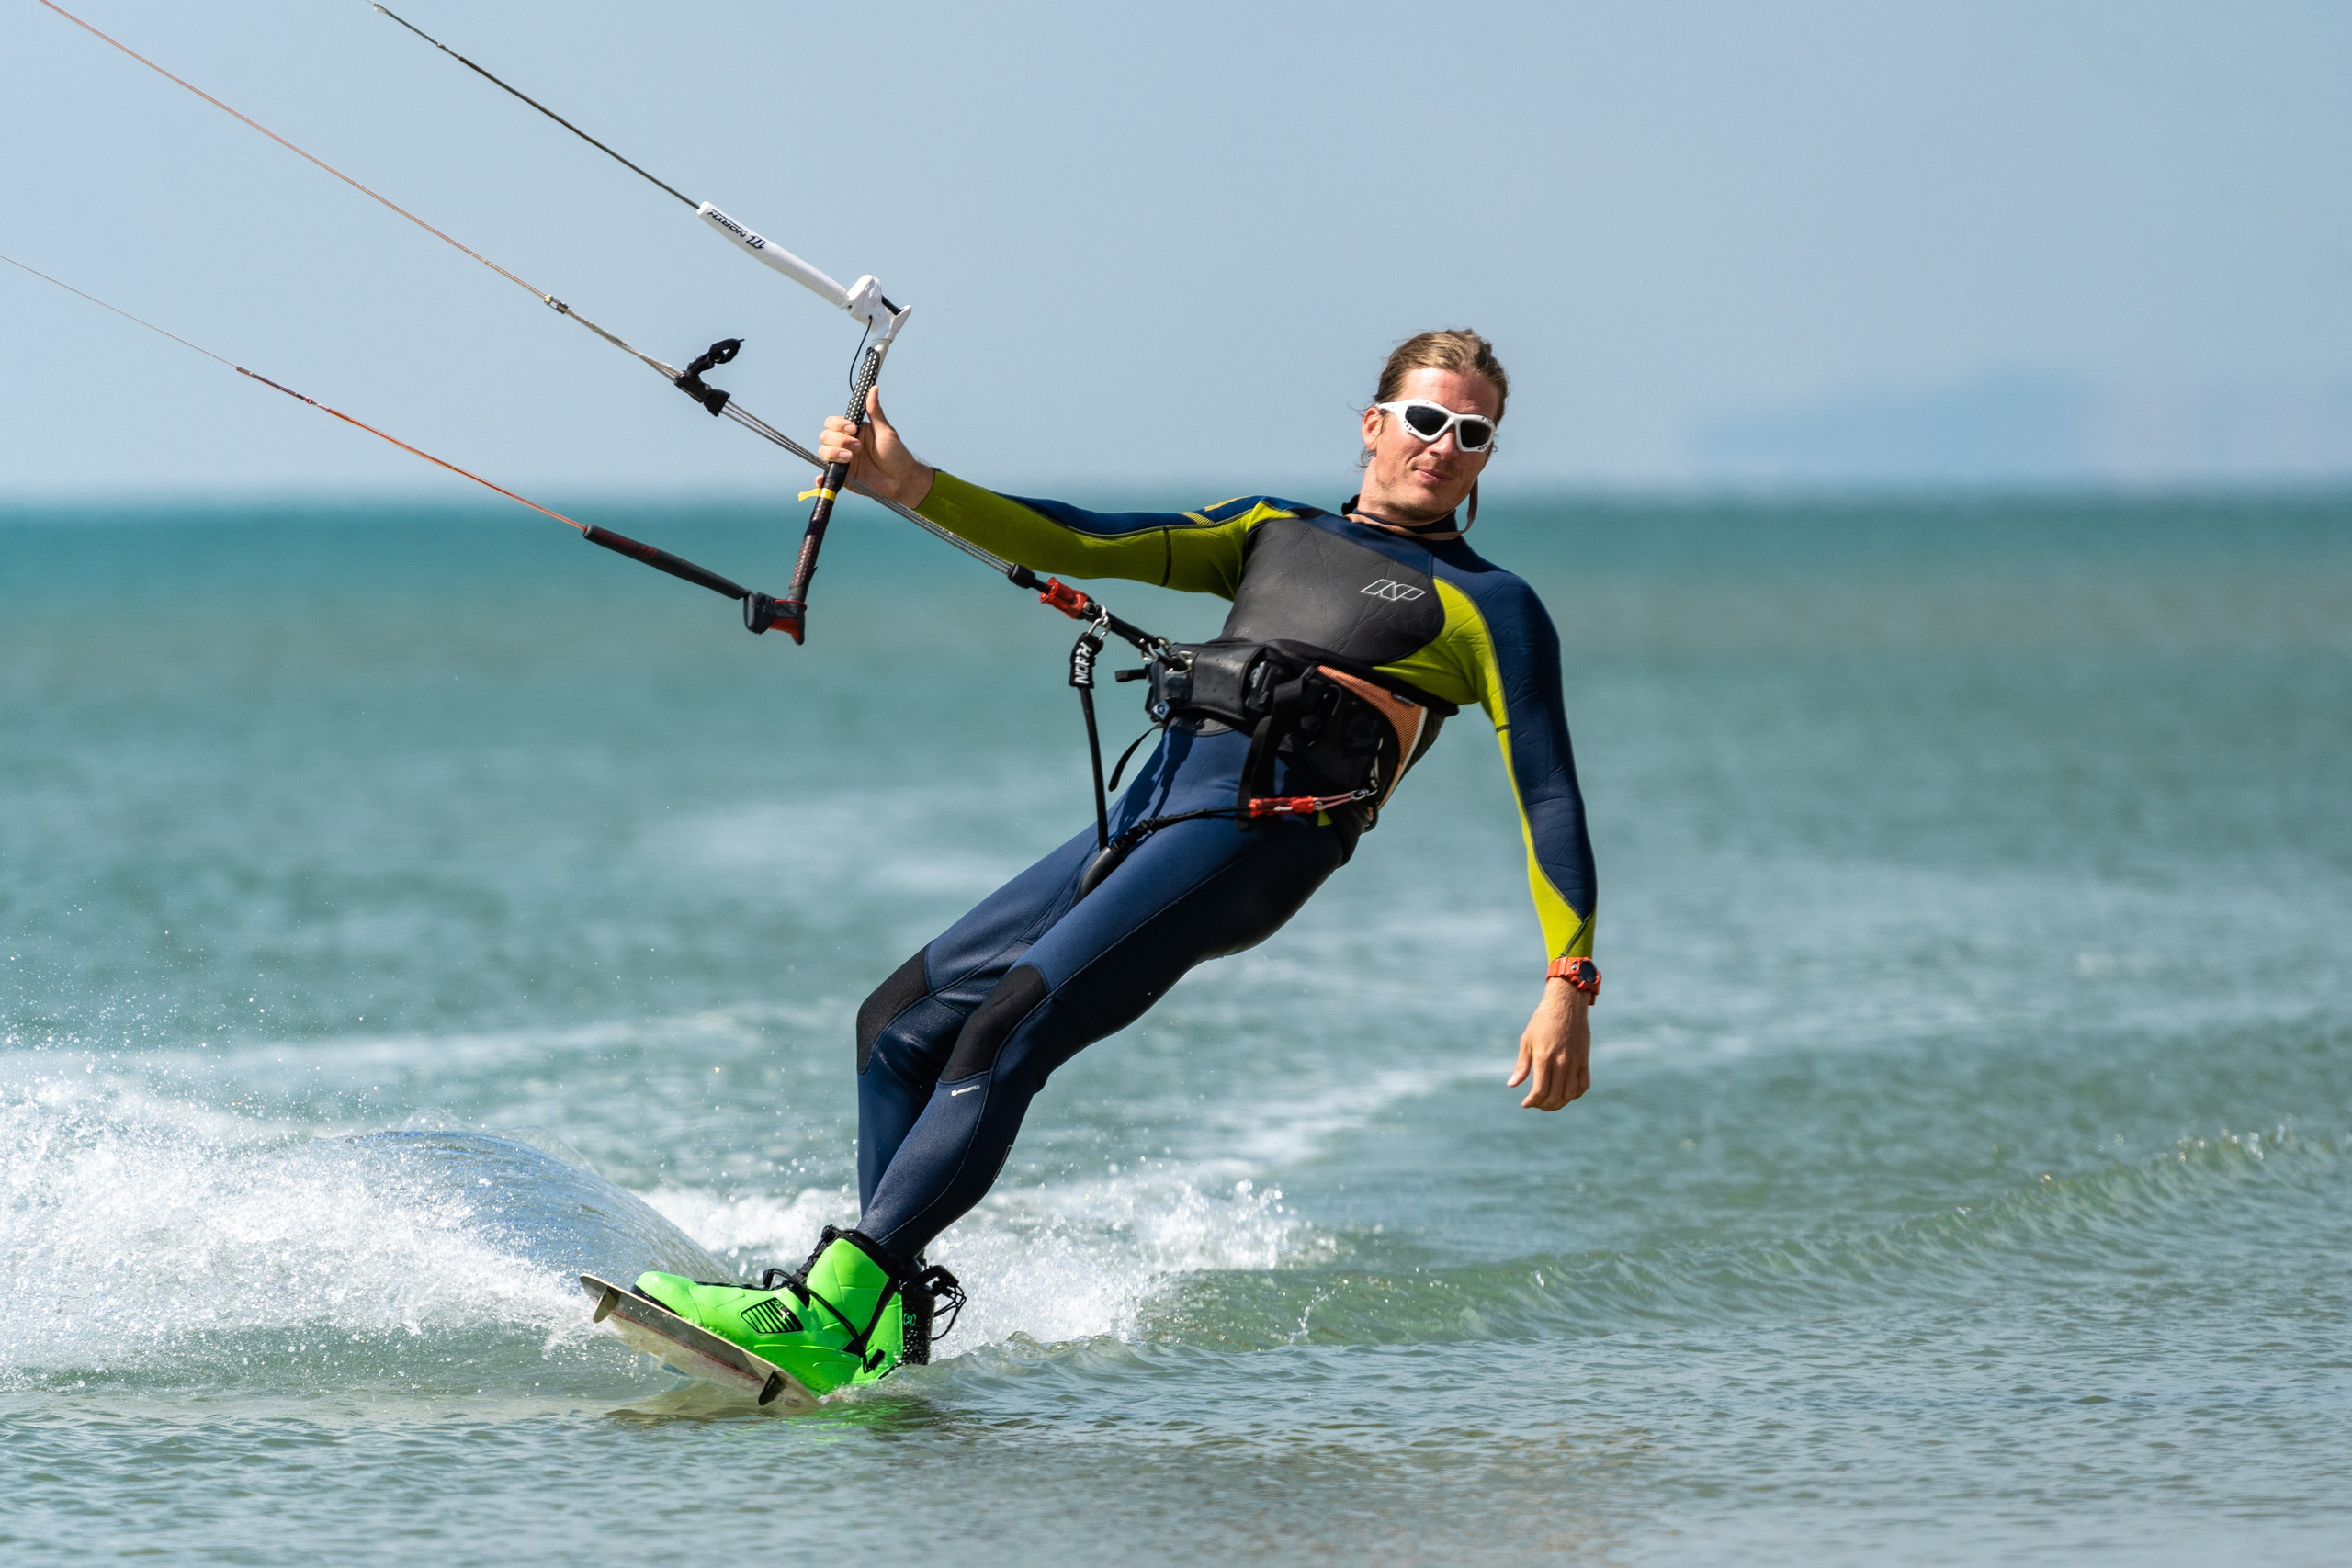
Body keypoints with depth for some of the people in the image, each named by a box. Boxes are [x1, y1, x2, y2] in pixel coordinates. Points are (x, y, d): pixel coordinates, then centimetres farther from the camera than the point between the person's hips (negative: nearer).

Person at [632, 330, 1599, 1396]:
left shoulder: (1488, 608, 9)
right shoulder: (1275, 532, 26)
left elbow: (1548, 792, 1)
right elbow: (1084, 547, 18)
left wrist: (1569, 985, -11)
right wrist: (909, 485, 4)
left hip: (1260, 827, -7)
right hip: (1147, 814, 7)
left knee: (1008, 1032, -23)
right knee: (900, 1022, 3)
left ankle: (832, 1313, -31)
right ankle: (890, 1324, 4)